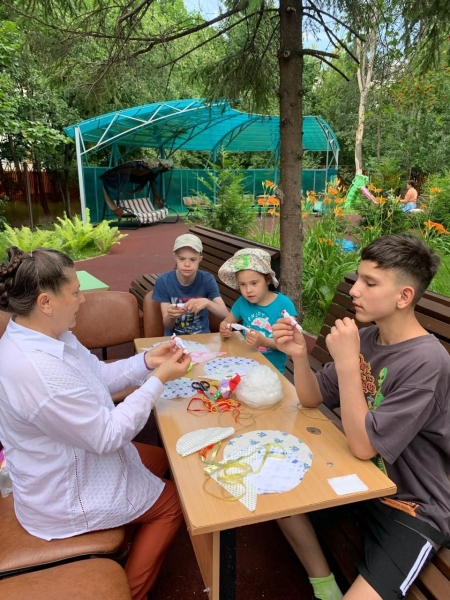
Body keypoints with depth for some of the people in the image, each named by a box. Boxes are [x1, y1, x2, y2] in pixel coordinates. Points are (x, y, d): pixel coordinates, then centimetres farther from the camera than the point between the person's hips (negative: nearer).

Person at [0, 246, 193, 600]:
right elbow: (109, 435, -30)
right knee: (173, 501, 10)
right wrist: (158, 380, -24)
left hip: (73, 461, 9)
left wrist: (147, 361, -10)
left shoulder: (47, 335, -8)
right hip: (64, 496, -9)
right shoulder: (38, 371, -39)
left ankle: (122, 545, 39)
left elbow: (99, 376, 4)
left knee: (160, 459, 24)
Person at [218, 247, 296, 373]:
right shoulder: (242, 302, 0)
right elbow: (226, 323, 14)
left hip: (273, 369, -3)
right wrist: (224, 329, -8)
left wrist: (264, 341, -26)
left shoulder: (284, 304, -10)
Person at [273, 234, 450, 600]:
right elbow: (313, 399, 0)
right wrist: (299, 355, -18)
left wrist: (346, 362, -31)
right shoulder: (366, 337, -6)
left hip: (413, 508, -7)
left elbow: (364, 445, -27)